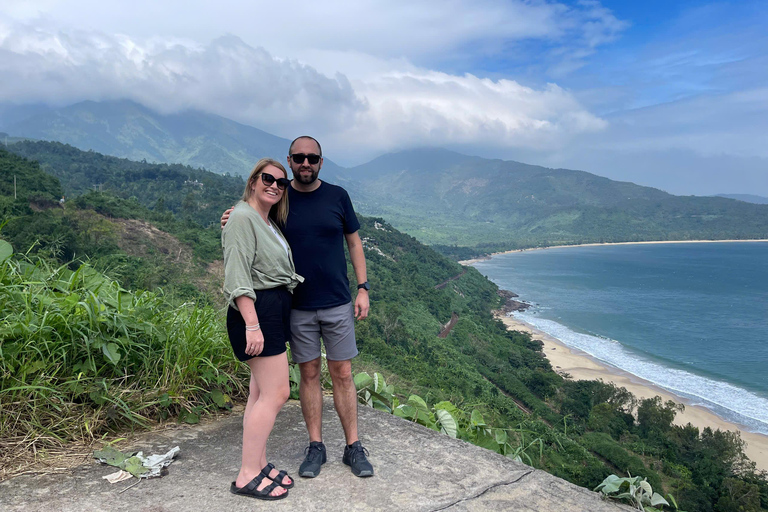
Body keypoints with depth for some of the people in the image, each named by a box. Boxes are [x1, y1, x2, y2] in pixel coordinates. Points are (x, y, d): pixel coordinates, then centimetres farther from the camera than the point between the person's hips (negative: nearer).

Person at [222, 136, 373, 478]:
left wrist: (363, 289, 0)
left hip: (338, 303, 0)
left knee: (342, 374, 5)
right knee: (309, 373, 9)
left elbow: (354, 242, 7)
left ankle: (353, 447, 18)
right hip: (298, 306, 0)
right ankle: (316, 447, 22)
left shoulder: (337, 196, 2)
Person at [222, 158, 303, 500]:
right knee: (276, 392, -8)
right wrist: (252, 324, -25)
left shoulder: (269, 222, 17)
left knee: (262, 392, 12)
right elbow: (238, 276, -20)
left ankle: (259, 465, 21)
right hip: (257, 310, -9)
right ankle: (247, 476, 2)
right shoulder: (242, 218, -11)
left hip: (275, 309, 10)